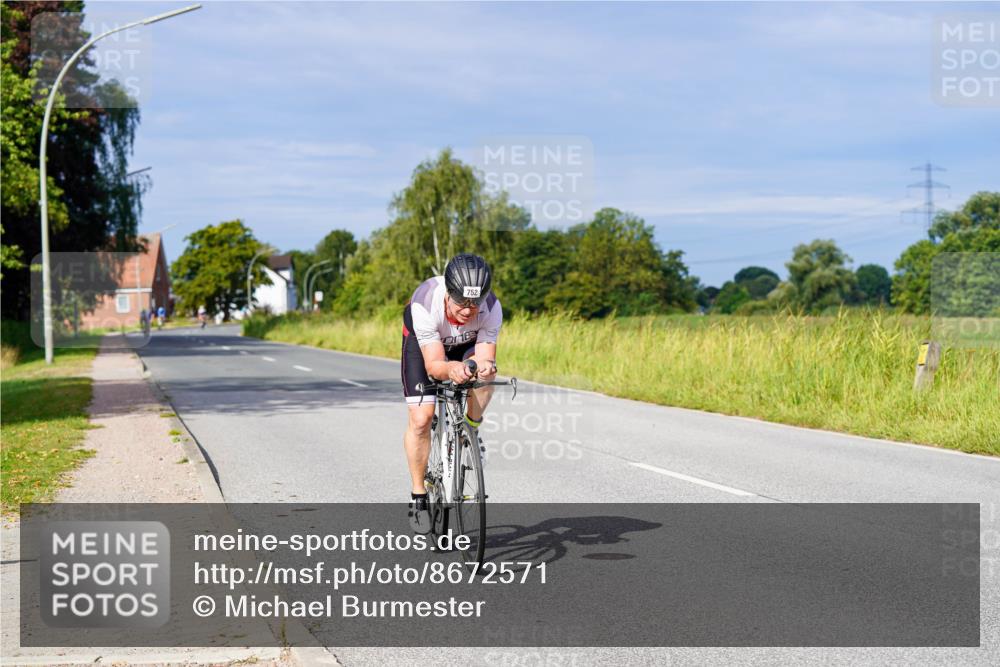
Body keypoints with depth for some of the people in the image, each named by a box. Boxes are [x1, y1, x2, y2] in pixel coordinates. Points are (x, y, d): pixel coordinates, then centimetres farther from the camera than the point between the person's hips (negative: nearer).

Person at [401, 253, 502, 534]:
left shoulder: (492, 308, -35)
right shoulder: (424, 304, -42)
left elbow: (485, 355, -31)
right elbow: (433, 365, -40)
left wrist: (486, 365, -55)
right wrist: (451, 368, -63)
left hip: (466, 344, 2)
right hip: (422, 343, -2)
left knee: (486, 369, -32)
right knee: (421, 418, -14)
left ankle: (470, 431, -4)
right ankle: (418, 498, 1)